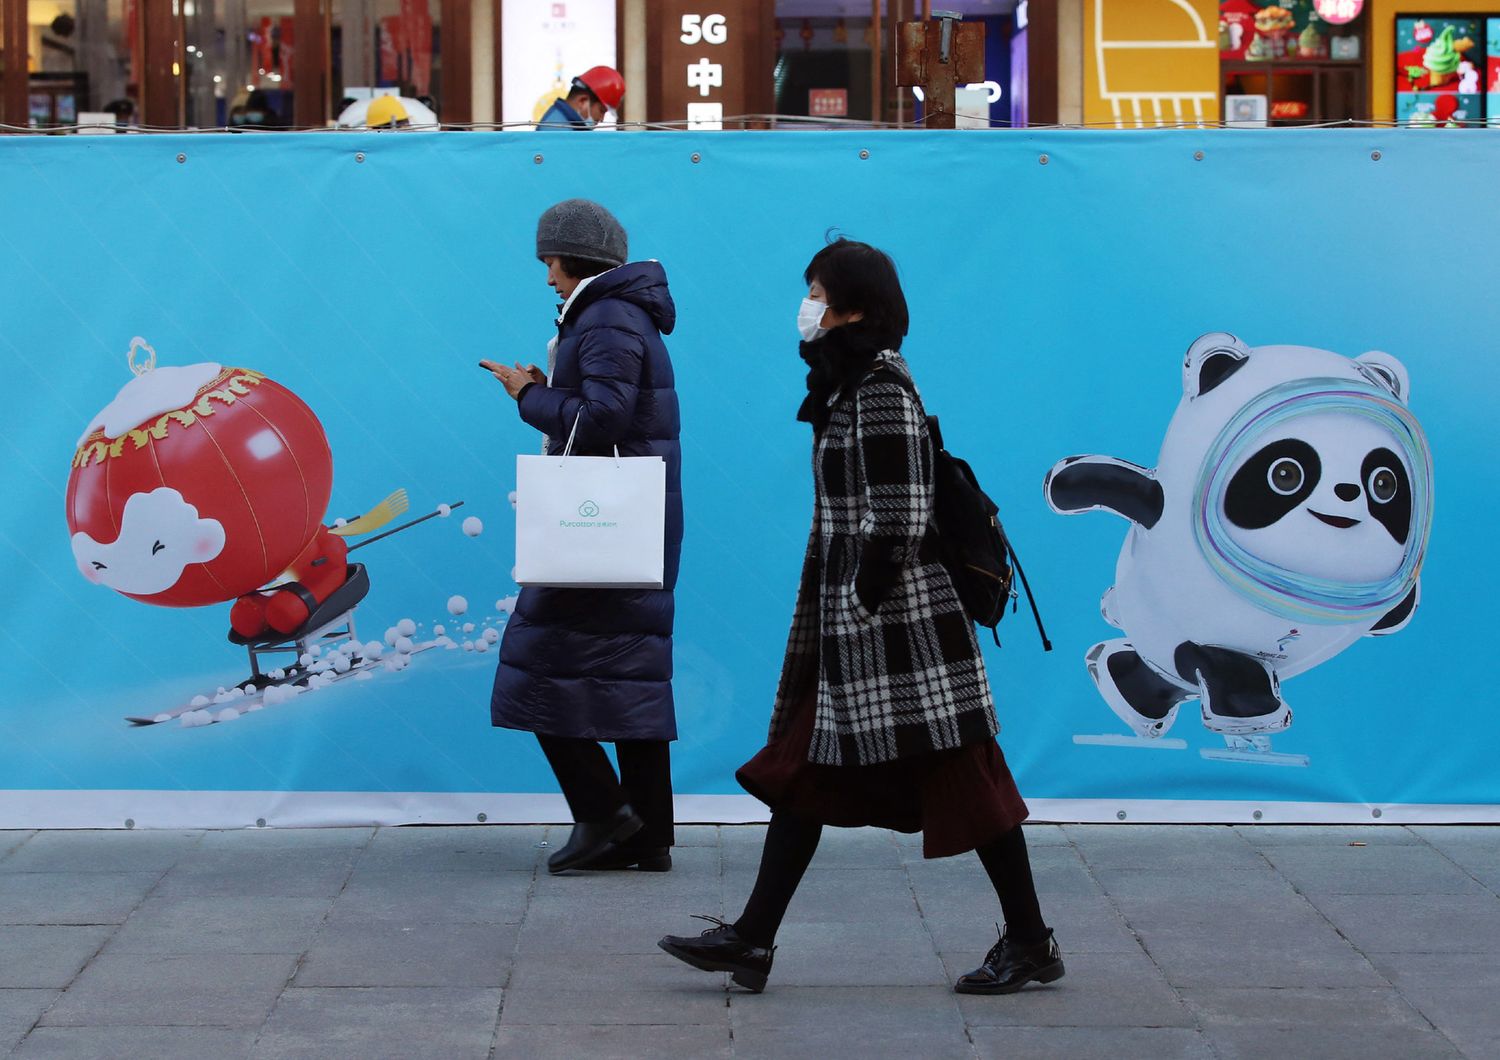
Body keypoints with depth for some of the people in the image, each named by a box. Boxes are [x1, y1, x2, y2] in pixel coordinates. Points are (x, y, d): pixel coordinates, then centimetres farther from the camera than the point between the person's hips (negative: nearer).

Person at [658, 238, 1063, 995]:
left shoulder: (883, 390, -15)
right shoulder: (847, 386, 14)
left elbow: (898, 517, -20)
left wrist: (863, 604, -17)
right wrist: (838, 613, 19)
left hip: (897, 619, -10)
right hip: (848, 620, 10)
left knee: (961, 775, -3)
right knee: (802, 768, 9)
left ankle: (1030, 942, 5)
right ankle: (752, 939, 12)